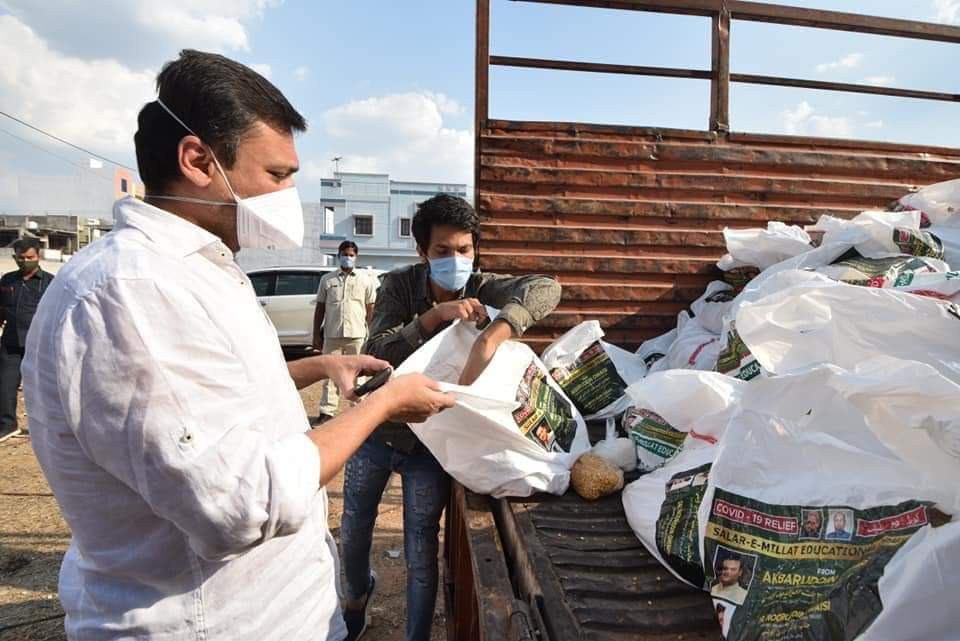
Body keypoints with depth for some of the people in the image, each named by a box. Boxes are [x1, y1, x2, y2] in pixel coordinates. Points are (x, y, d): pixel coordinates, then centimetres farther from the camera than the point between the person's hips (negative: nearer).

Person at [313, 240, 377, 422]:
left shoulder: (365, 281, 6)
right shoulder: (327, 279, 9)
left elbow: (371, 310, 6)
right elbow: (320, 309, 10)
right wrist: (316, 335, 6)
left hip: (357, 336, -1)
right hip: (332, 336, 1)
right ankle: (327, 411, 9)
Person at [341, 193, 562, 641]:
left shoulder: (480, 288, -15)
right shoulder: (398, 285, -12)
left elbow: (546, 288, -33)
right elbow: (375, 354, -23)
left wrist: (488, 340, -49)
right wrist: (434, 315, -37)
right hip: (377, 427, 2)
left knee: (421, 553, 5)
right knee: (353, 531, 21)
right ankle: (359, 591, 55)